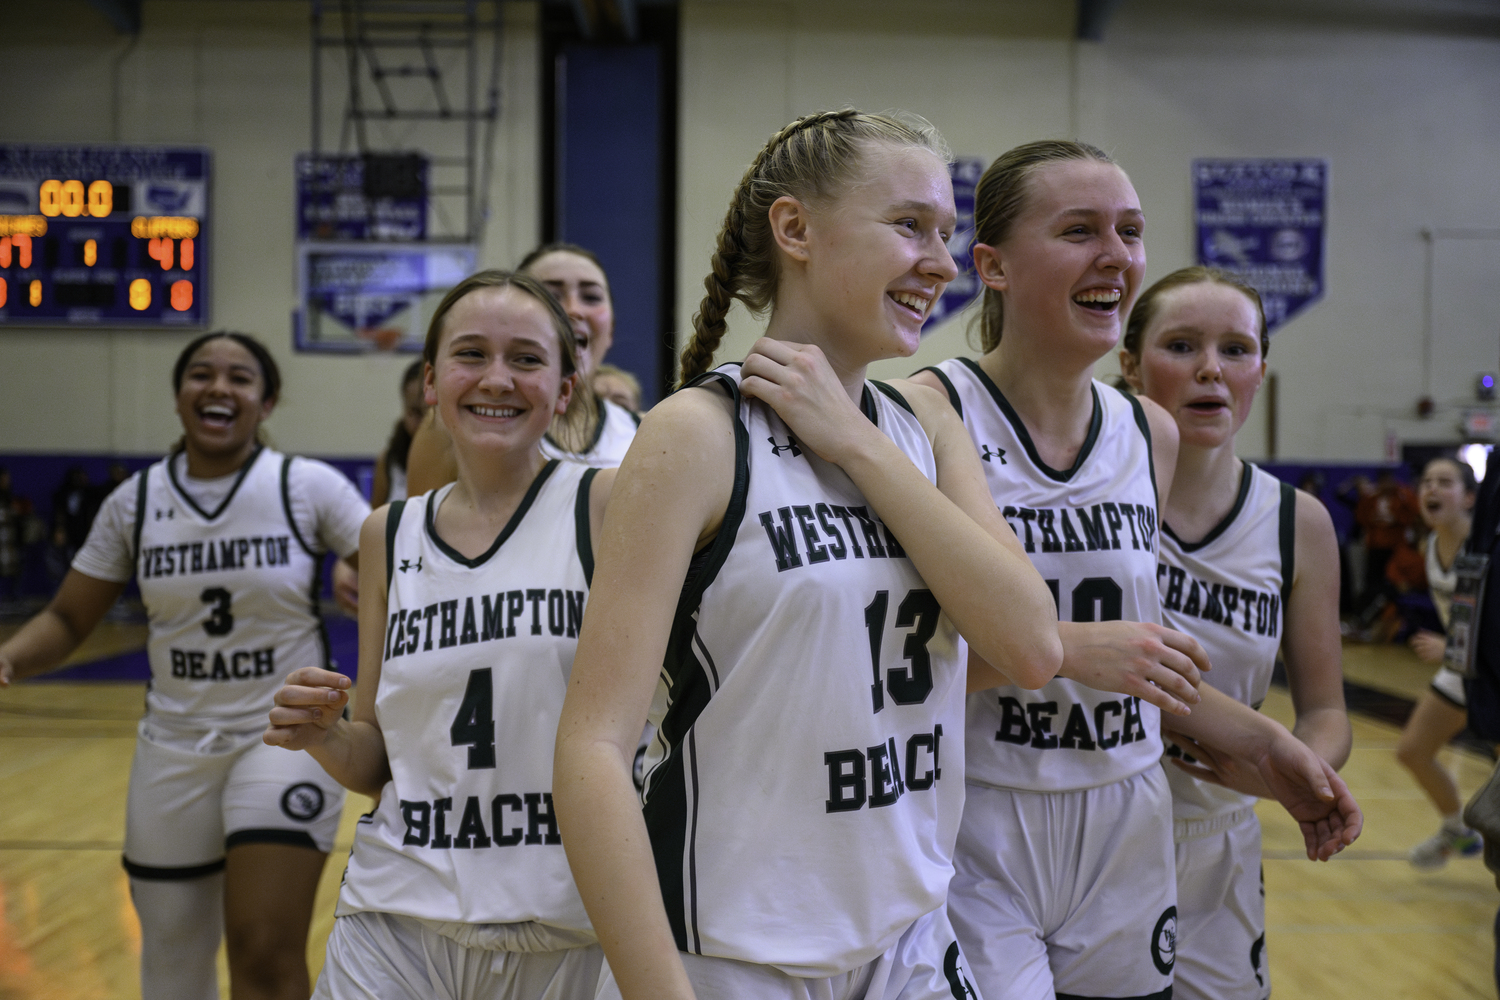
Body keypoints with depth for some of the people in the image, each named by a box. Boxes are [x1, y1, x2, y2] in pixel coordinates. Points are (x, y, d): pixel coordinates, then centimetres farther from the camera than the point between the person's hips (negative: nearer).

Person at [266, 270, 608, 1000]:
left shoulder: (607, 509, -6)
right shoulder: (388, 535, 7)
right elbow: (379, 766, 12)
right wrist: (324, 736, -6)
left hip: (570, 930, -3)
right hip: (399, 920, 3)